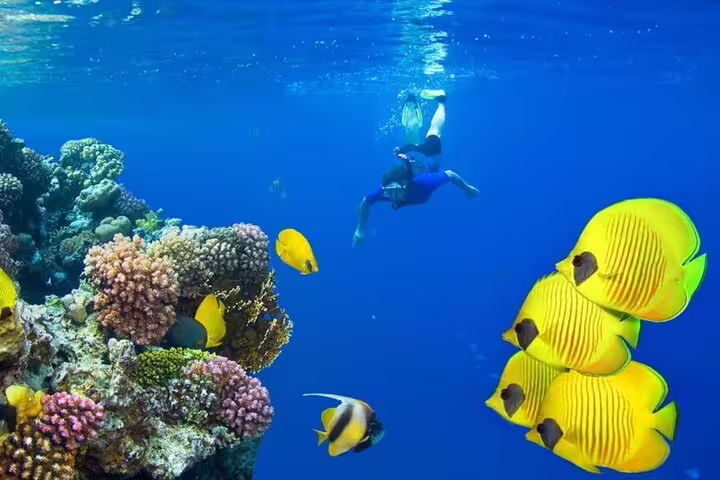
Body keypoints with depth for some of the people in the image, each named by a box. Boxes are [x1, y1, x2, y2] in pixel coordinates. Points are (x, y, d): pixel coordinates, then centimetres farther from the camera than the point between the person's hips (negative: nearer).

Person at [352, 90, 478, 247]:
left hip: (427, 156, -2)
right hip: (407, 154, 2)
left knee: (434, 131, 33)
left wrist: (468, 188, -15)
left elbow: (451, 175, -34)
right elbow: (365, 202, -24)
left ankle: (440, 100, 54)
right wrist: (360, 229, -18)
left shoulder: (424, 183, -52)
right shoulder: (385, 190, -45)